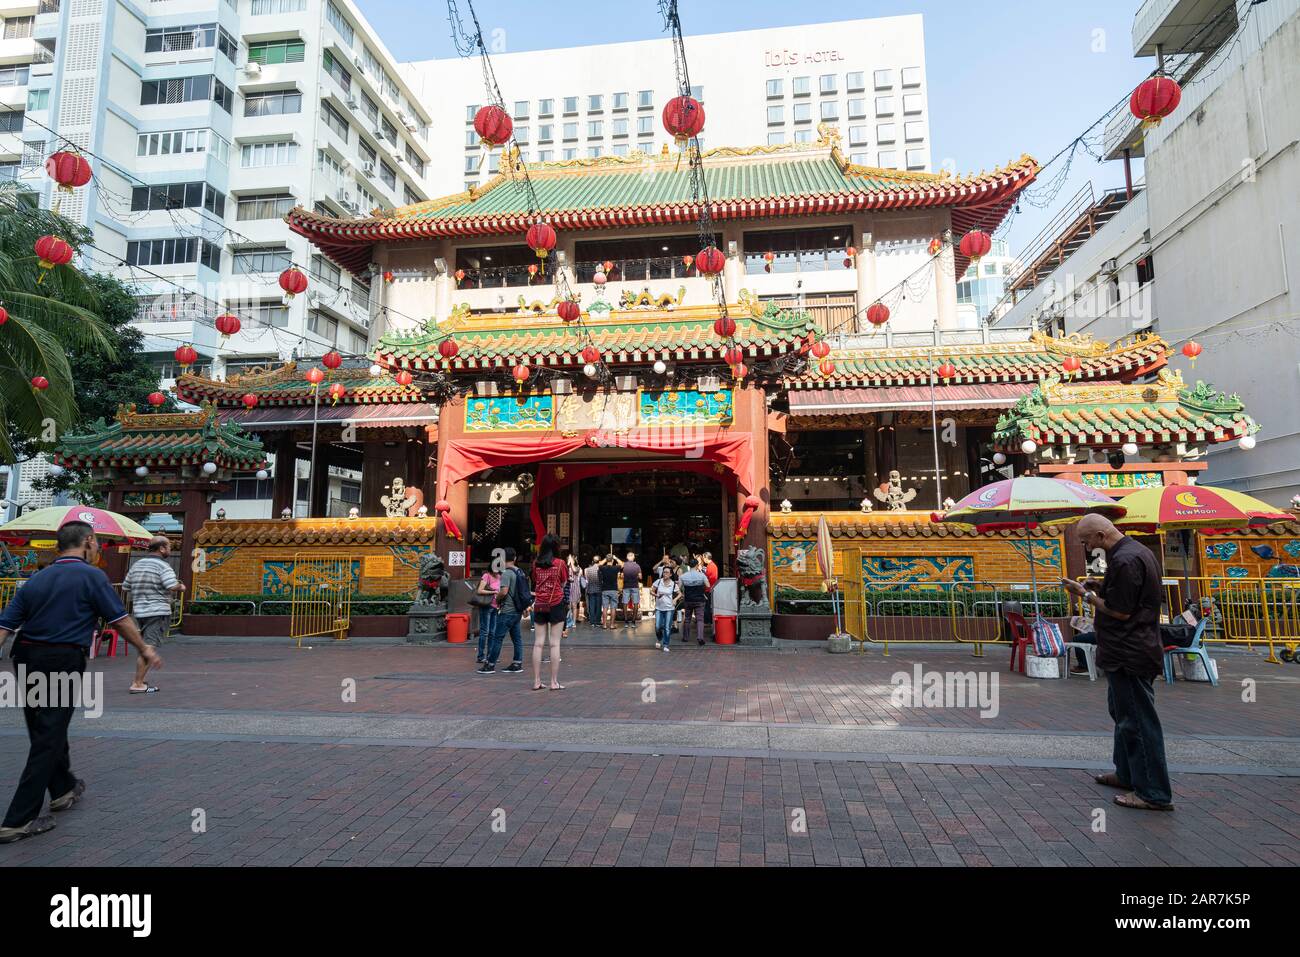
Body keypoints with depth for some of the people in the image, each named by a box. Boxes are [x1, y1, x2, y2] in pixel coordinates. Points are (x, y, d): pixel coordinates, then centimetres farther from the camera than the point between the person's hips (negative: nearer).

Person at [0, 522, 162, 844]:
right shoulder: (91, 576, -8)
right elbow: (120, 620, -7)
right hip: (63, 661, -7)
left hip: (26, 657, 7)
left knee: (42, 731, 21)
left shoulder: (36, 579, 10)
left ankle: (63, 789, 40)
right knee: (48, 738, 1)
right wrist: (144, 649, 6)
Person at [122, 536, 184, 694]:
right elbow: (173, 586, -23)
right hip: (158, 611, -8)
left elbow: (125, 587, 19)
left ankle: (142, 680, 22)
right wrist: (181, 587, -3)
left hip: (139, 611, 8)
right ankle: (137, 684, -7)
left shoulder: (137, 564, 13)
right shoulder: (162, 565, -11)